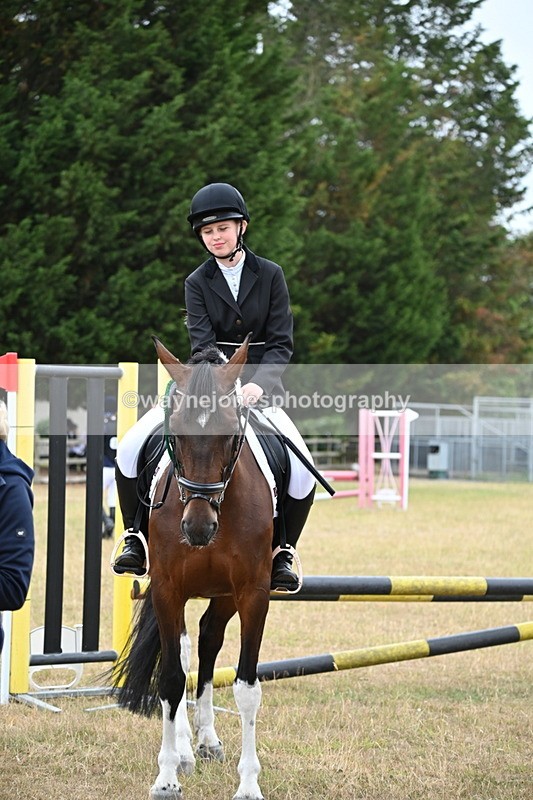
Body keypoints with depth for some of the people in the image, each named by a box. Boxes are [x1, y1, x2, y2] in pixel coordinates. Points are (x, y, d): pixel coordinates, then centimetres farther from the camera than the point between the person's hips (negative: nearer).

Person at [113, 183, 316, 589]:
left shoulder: (270, 275, 2)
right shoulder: (198, 283, 3)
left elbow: (281, 343, -3)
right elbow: (202, 343, -10)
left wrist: (257, 384, -21)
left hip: (259, 387, -1)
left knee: (303, 473, -22)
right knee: (131, 449, -17)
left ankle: (282, 552, 3)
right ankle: (136, 536, 4)